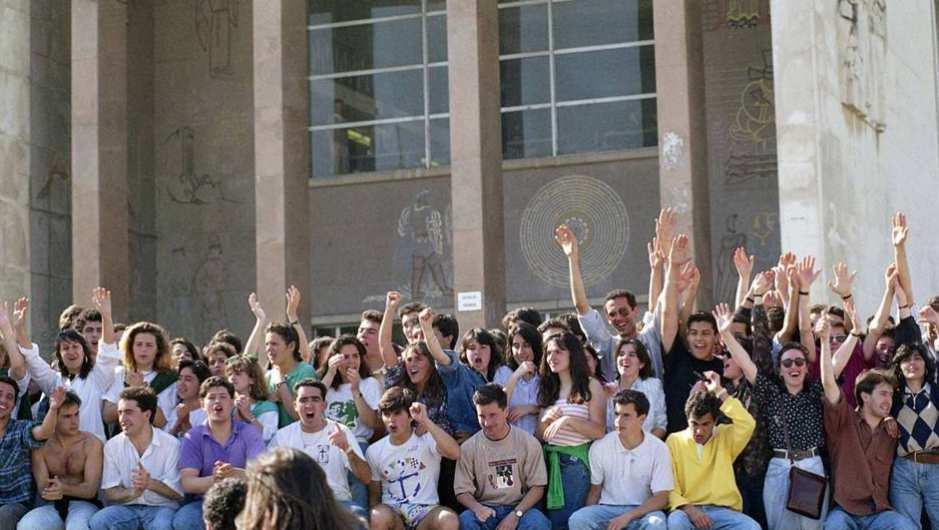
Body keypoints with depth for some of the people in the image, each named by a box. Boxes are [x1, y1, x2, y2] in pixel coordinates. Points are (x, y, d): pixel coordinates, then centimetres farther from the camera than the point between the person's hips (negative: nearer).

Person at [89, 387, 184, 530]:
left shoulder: (170, 444, -2)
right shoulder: (112, 446, 6)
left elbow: (178, 493, -4)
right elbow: (110, 493, 3)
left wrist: (150, 483, -22)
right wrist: (132, 492, -20)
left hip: (160, 507, -2)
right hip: (125, 508, 2)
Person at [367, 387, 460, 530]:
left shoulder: (426, 440, -1)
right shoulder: (374, 451, 10)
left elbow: (455, 453, -23)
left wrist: (426, 421, -25)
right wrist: (374, 516, -6)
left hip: (425, 512, -1)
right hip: (391, 512, 2)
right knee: (378, 516, -36)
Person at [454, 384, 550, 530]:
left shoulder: (529, 443, 0)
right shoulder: (468, 448, 1)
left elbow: (537, 487, 0)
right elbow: (462, 491, 3)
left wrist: (516, 514, -15)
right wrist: (476, 507, -20)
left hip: (520, 508, 0)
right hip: (485, 511, 0)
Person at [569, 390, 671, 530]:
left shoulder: (658, 449, -6)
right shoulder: (600, 447, -1)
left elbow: (661, 498, -8)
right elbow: (595, 491, 9)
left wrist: (628, 517, -22)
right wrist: (588, 518, -10)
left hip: (643, 510, -1)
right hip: (608, 508, 2)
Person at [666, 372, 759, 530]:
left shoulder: (724, 438, 13)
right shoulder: (675, 441, 9)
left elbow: (748, 425, -9)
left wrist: (720, 392, -3)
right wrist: (688, 509, -17)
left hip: (723, 511, 2)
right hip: (688, 510, -1)